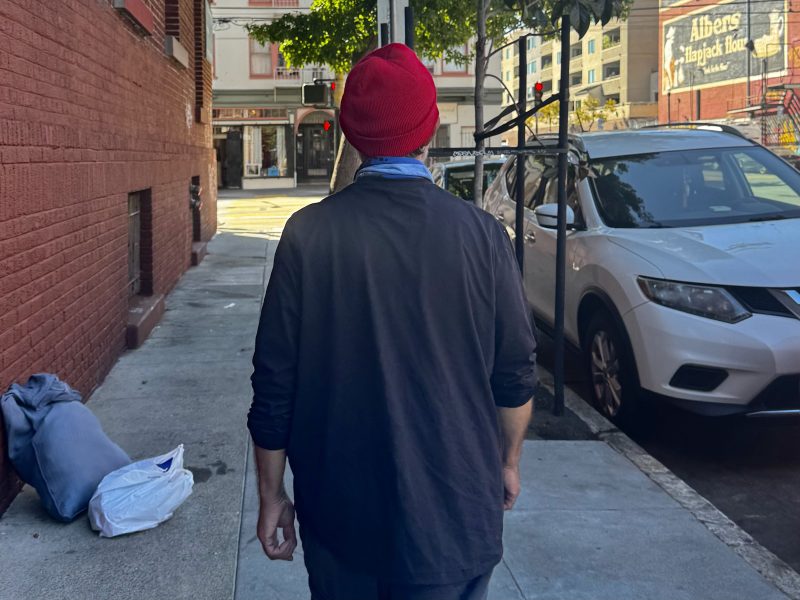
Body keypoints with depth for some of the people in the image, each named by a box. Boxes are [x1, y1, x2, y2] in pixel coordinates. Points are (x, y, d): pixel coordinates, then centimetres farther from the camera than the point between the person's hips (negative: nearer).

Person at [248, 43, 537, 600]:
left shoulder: (309, 233, -11)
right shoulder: (480, 234, -11)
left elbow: (275, 383, -8)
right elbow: (516, 374, -4)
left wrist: (272, 495, 5)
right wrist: (509, 462, 14)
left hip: (338, 515, 1)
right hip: (453, 513, 0)